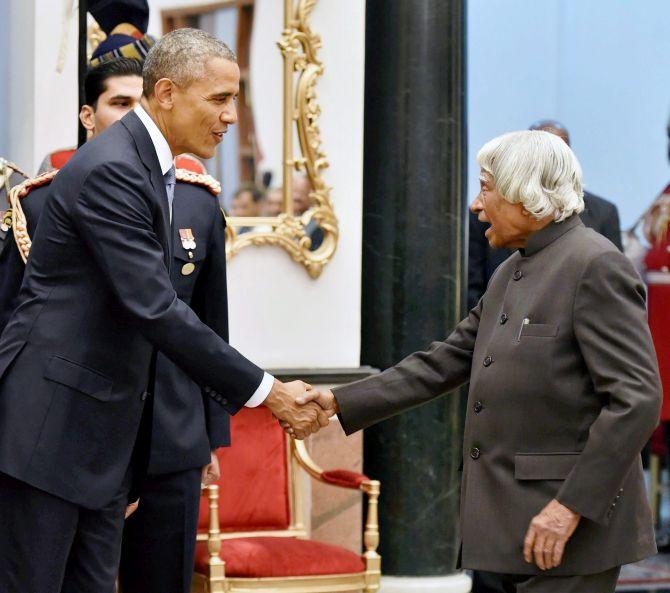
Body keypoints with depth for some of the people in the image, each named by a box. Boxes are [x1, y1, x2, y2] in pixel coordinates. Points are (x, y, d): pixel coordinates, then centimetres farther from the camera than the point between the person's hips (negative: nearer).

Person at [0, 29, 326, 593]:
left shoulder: (154, 168, 13)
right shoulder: (109, 170, -17)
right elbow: (156, 310, -22)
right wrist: (265, 392, -18)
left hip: (105, 434, 9)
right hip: (51, 422, -9)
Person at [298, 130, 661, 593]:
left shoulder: (596, 267, -13)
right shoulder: (510, 276, 16)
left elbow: (637, 399, -19)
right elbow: (442, 365, 18)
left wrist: (573, 506, -21)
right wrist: (340, 403, 10)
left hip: (573, 527, -9)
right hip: (515, 520, 9)